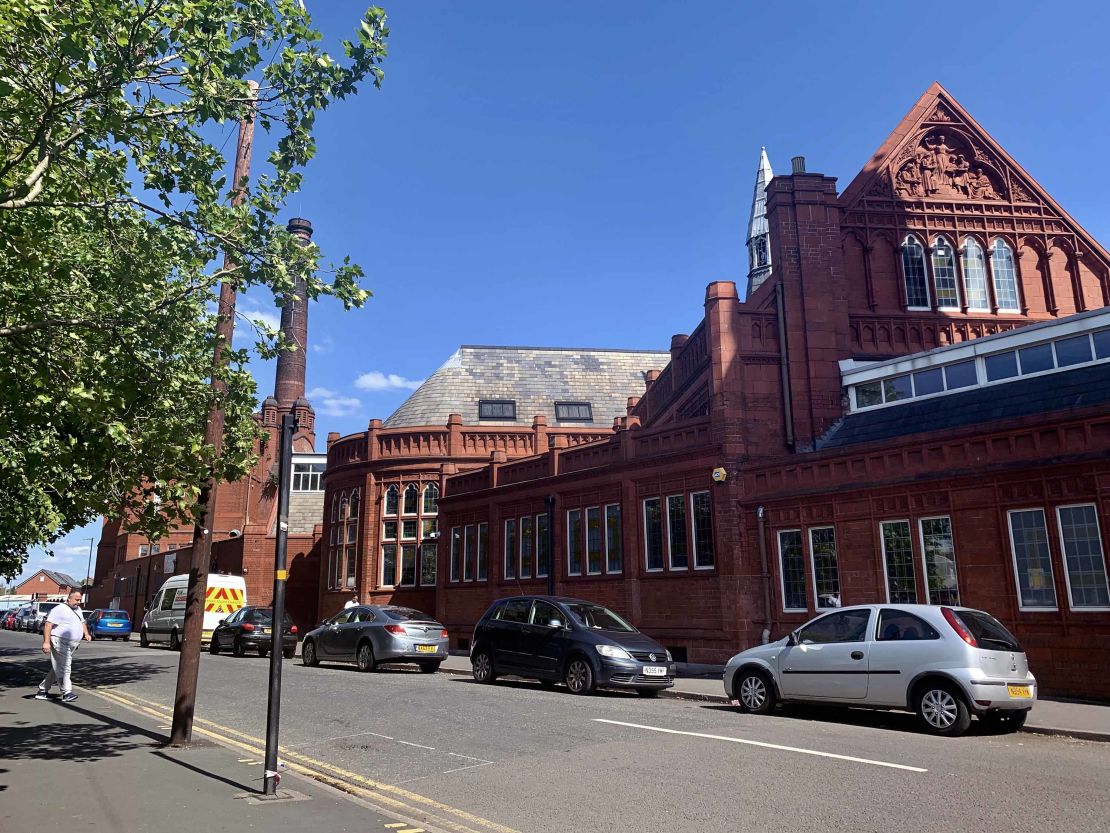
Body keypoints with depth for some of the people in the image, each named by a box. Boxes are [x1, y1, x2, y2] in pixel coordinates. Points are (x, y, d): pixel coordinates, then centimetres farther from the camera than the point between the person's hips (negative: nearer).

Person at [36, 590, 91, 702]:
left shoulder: (78, 609, 19)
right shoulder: (60, 609, -9)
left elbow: (82, 622, 32)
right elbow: (48, 625, -15)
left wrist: (86, 634, 16)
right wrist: (46, 642, -22)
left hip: (71, 646, 9)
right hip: (60, 643, -9)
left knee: (57, 669, 13)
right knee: (63, 668, -10)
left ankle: (43, 690, 23)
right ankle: (67, 693, -10)